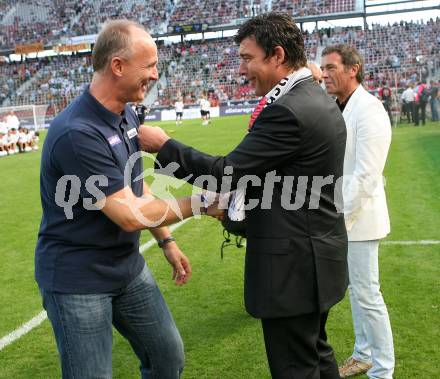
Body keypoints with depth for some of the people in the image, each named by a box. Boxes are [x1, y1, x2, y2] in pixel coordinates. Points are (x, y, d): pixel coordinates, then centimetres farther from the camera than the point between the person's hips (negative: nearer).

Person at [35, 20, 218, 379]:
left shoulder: (127, 115, 2)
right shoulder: (77, 133, -27)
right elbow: (130, 214, -25)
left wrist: (166, 241, 12)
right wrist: (200, 202, -15)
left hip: (128, 267, 8)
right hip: (77, 280, -8)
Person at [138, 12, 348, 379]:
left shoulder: (287, 111, -22)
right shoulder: (320, 100, 10)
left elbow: (228, 173, -21)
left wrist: (164, 145, -10)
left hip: (294, 265, -10)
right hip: (318, 257, 10)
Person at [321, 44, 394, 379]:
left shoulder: (368, 110, -17)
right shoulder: (337, 109, 10)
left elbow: (365, 176, -22)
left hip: (359, 217, -9)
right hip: (342, 215, 9)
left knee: (367, 295, 0)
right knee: (355, 290, 19)